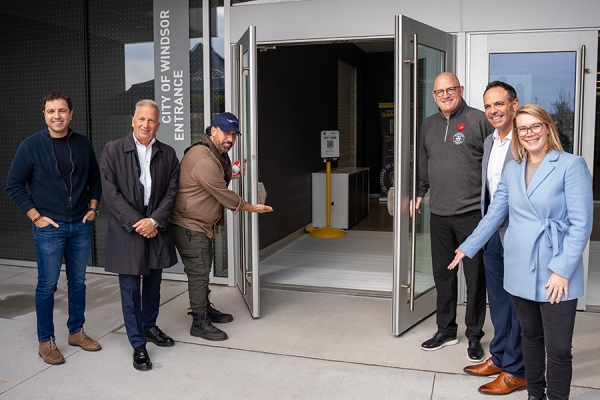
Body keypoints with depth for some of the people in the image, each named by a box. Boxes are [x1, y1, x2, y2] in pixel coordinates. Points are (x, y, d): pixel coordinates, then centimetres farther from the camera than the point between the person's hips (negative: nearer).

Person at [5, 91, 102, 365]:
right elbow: (14, 184, -4)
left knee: (78, 281, 13)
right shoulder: (31, 145, -7)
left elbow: (95, 178, 14)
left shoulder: (83, 144, 2)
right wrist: (35, 216, -9)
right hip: (49, 227, -3)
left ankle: (76, 332, 28)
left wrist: (93, 207, 3)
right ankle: (45, 341, 18)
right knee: (47, 285, 4)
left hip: (81, 226, 4)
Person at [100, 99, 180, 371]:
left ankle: (149, 326, 37)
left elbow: (171, 192, 2)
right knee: (130, 288, 2)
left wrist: (154, 221, -11)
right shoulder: (113, 150, -4)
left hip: (156, 229, 3)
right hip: (126, 230, -3)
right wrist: (136, 223, -14)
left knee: (153, 283, 16)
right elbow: (110, 193, -8)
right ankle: (138, 344, 13)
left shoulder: (167, 154, 4)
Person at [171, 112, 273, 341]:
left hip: (203, 224, 10)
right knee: (198, 273, -4)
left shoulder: (218, 155, 8)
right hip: (189, 225, -10)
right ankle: (199, 323, 6)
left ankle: (205, 308, 36)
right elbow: (224, 194, -22)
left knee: (203, 270, 21)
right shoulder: (204, 160, -26)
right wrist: (253, 208, -11)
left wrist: (231, 174, 9)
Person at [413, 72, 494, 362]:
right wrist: (419, 192, 22)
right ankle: (446, 330, 29)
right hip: (439, 214, 6)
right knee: (442, 274, 13)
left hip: (472, 213, -5)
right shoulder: (428, 125, 14)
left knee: (475, 276, 4)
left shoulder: (478, 120, -5)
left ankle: (474, 336, 19)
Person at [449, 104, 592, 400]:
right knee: (530, 336, 18)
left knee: (558, 349, 1)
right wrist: (467, 248, 16)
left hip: (556, 275, -5)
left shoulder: (571, 166, -8)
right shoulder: (512, 169, 9)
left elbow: (581, 224, -12)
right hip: (519, 272, 5)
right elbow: (494, 214, 15)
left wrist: (563, 270, -16)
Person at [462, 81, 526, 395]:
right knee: (498, 301, 19)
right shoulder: (488, 142, 12)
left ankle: (515, 372, 19)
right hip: (492, 234, 8)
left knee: (518, 304, 5)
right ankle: (498, 357, 35)